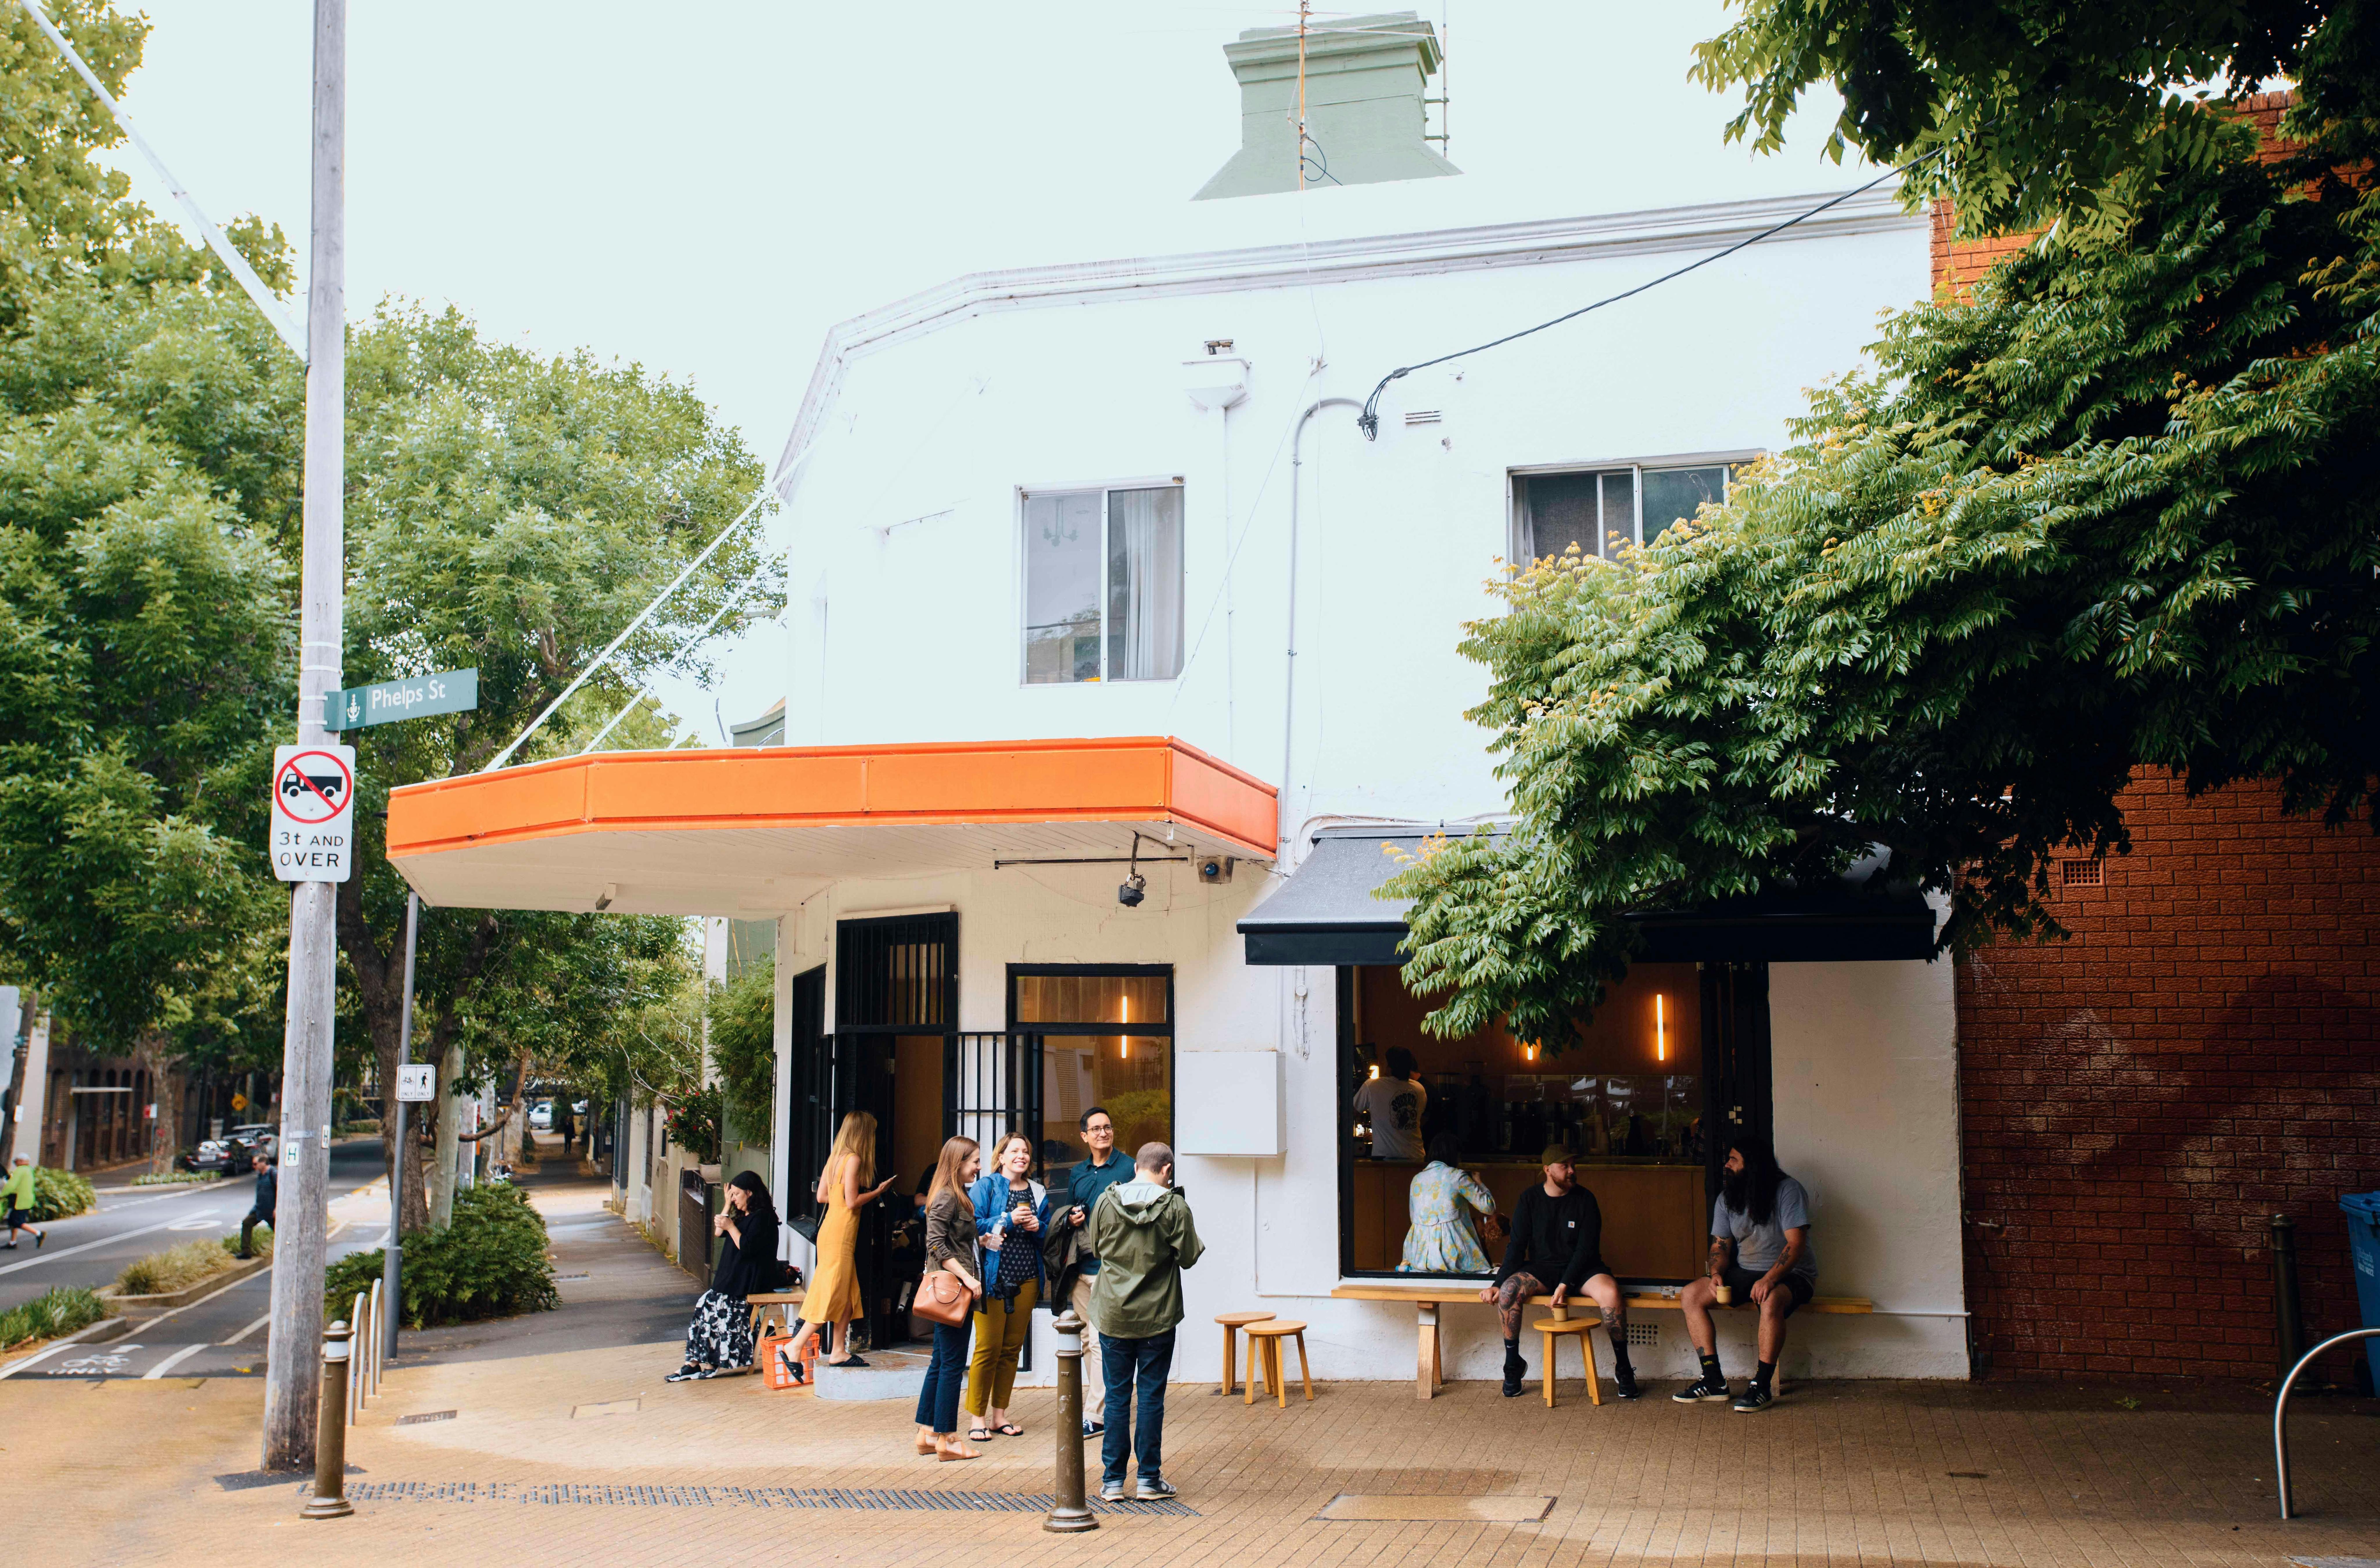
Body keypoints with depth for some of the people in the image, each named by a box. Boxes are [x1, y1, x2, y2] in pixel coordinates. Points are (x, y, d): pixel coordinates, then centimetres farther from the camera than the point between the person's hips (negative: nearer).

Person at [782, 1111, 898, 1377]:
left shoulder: (836, 1156, 11)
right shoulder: (853, 1160, -14)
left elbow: (821, 1196, 13)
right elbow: (852, 1202, -17)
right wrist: (878, 1192, -4)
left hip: (833, 1228, 9)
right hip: (841, 1232, -9)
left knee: (847, 1294, 12)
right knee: (832, 1295, -6)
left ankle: (838, 1352, 14)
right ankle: (796, 1347, -5)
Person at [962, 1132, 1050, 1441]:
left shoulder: (1037, 1192, 14)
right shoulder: (985, 1187, -2)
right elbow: (973, 1226, -11)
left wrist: (1039, 1227, -1)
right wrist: (1009, 1220, -15)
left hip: (1027, 1279, 5)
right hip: (993, 1278, -5)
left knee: (1012, 1348, 8)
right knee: (988, 1348, -7)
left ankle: (1000, 1415, 18)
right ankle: (978, 1419, 1)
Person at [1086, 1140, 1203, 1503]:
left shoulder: (1106, 1201, -3)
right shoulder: (1175, 1207, -10)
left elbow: (1095, 1247, 9)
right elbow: (1188, 1257, -6)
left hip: (1113, 1315, 2)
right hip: (1157, 1317, -2)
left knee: (1117, 1396, 9)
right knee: (1151, 1397, 6)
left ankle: (1113, 1480, 11)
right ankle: (1149, 1479, 10)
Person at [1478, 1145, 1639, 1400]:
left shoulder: (1585, 1199, -2)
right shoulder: (1530, 1198, 2)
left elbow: (1587, 1248, -8)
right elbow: (1517, 1245, 2)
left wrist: (1566, 1284, -21)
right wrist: (1499, 1284, -11)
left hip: (1581, 1269, -1)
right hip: (1542, 1268, 1)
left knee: (1610, 1292, -32)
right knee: (1507, 1292, -28)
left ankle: (1623, 1367, -14)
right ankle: (1513, 1365, -8)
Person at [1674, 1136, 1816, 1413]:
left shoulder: (1787, 1191, -13)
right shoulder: (1726, 1198, 6)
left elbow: (1796, 1244, -20)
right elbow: (1721, 1245, 8)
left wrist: (1770, 1279, -32)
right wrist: (1716, 1273, -15)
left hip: (1791, 1275, -6)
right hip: (1744, 1273, 6)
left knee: (1771, 1301, -40)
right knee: (1691, 1296, -13)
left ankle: (1763, 1386, -32)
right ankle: (1713, 1379, -12)